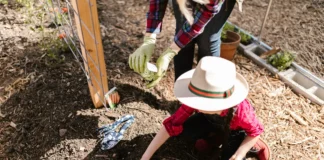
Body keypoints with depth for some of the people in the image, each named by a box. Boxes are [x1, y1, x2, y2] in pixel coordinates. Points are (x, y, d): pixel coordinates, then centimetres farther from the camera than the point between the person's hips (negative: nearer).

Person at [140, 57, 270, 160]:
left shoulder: (239, 109, -42)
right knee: (182, 129, -22)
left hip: (235, 130, -2)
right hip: (212, 122, 2)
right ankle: (214, 139, 5)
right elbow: (172, 125, -30)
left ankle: (254, 145, 7)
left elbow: (256, 131, -20)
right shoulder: (198, 101, -34)